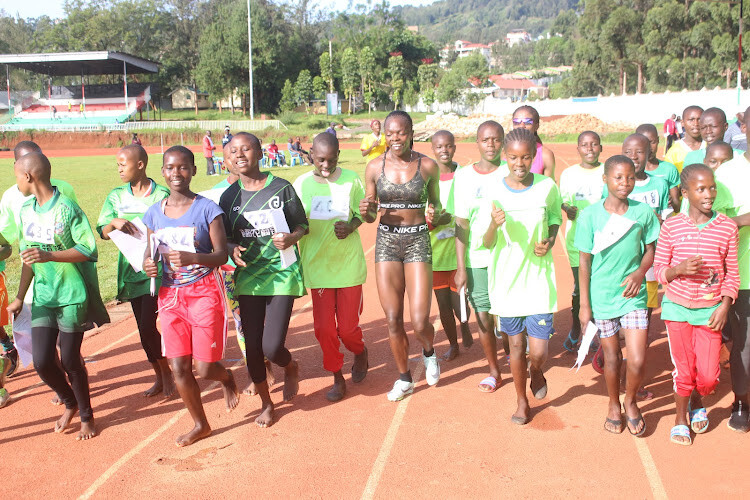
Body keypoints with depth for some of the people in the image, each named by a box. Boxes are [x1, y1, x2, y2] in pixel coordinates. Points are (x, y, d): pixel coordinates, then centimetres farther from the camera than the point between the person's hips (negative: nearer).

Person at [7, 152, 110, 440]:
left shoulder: (67, 209, -12)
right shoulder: (26, 211, 8)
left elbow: (88, 251, -16)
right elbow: (28, 257, 15)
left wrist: (50, 256, -27)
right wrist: (19, 298, 16)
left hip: (72, 297, -5)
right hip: (43, 297, 5)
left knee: (70, 360, 1)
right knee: (42, 361, 0)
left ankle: (86, 415, 22)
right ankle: (69, 403, 29)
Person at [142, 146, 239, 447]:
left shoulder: (207, 209, -8)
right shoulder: (154, 214, 4)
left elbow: (221, 255, -10)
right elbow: (150, 255, 12)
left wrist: (192, 258, -28)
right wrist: (147, 265, -12)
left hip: (204, 292, -4)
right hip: (170, 296, 4)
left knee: (205, 369, -3)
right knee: (179, 368, 4)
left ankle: (226, 378, 35)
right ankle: (200, 424, 26)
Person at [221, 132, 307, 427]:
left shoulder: (281, 188, -5)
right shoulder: (229, 196, 3)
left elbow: (303, 225, 3)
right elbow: (225, 238, 11)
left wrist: (291, 238, -18)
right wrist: (233, 250, -11)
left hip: (281, 273, -3)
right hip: (248, 277, 3)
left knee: (272, 346, -12)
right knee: (252, 345, 5)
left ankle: (290, 367, 27)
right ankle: (266, 403, 28)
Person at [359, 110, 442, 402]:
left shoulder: (427, 166, -3)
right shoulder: (375, 167, 0)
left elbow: (435, 206, 9)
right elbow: (370, 217, 7)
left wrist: (435, 213, -14)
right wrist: (365, 211, -16)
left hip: (418, 241, -2)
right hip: (386, 241, 2)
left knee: (420, 322, -7)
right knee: (393, 320, 5)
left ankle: (429, 352, 29)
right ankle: (404, 378, 27)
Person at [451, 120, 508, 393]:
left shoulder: (512, 173, 0)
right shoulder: (463, 176, 2)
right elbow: (461, 224, 2)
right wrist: (460, 267, 0)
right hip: (477, 259, 1)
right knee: (484, 317, 5)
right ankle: (494, 371, 24)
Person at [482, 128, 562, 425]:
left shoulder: (547, 187, -5)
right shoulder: (494, 191, -6)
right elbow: (488, 243, -3)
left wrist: (549, 242, -9)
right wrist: (494, 225, -25)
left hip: (538, 276, 0)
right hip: (506, 277, 1)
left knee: (539, 351, -5)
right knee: (516, 343, 13)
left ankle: (536, 371, 33)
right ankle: (522, 402, 35)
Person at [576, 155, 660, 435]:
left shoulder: (643, 212, -3)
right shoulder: (590, 216, -7)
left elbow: (650, 250, 8)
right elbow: (584, 262, -3)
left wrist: (640, 272, -13)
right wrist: (584, 304, -3)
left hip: (633, 295, 1)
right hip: (601, 297, -1)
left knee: (637, 361, -4)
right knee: (612, 358, 12)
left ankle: (630, 401, 26)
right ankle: (613, 405, 38)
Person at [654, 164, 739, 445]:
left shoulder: (727, 227, -3)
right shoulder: (671, 227, -7)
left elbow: (732, 274, 3)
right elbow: (659, 271, -2)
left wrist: (724, 306, -7)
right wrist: (679, 269, -21)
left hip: (710, 311, 1)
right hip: (677, 308, -1)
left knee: (709, 375, 0)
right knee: (683, 370, 5)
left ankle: (697, 402, 35)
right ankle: (681, 417, 31)